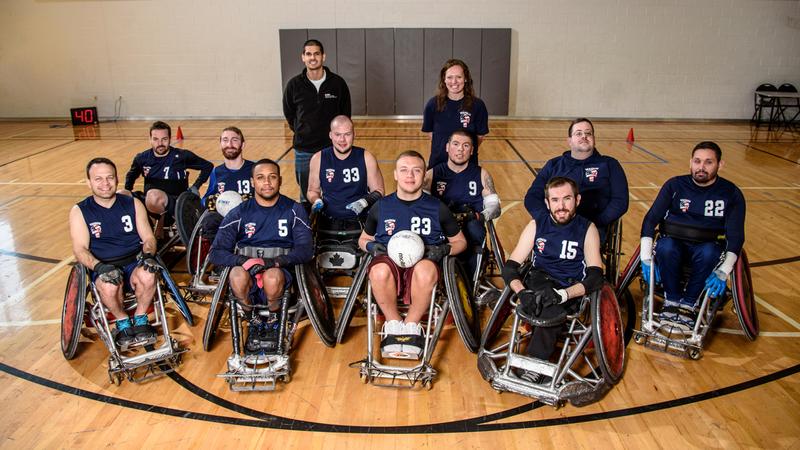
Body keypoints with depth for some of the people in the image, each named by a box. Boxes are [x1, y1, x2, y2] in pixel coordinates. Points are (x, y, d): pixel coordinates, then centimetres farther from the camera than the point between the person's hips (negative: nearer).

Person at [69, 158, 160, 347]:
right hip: (103, 268, -1)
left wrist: (147, 255, -17)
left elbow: (148, 238, 6)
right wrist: (99, 266, -25)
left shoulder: (133, 204, 7)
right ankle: (122, 322, -3)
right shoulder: (79, 211, 3)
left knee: (147, 277, -34)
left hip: (134, 262, 1)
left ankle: (140, 318, -4)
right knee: (109, 287, -36)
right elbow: (80, 249, -5)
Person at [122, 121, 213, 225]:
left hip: (175, 203, -5)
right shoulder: (142, 158, 10)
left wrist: (195, 187, 3)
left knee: (153, 196, -39)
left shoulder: (182, 156, 0)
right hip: (148, 202, 5)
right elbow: (131, 175, 32)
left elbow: (208, 166, 10)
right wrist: (127, 191, 16)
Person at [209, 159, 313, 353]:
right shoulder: (239, 213, 5)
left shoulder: (293, 210, 3)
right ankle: (254, 319, -1)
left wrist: (272, 261, -21)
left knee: (272, 277, -35)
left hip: (280, 271, -1)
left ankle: (272, 319, -1)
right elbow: (215, 253, 0)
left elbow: (306, 250, -5)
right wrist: (244, 260, -21)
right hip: (246, 270, 1)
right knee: (238, 276, -33)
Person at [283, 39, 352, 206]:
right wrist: (302, 133, 9)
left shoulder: (338, 83, -5)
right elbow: (289, 114, 10)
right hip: (304, 151, 1)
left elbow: (345, 114, 6)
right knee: (306, 196, 11)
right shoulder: (294, 85, -4)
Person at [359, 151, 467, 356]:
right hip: (389, 262, 1)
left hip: (424, 263, -1)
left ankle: (411, 326, -13)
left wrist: (444, 250, -4)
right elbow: (363, 239, 24)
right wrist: (371, 246, -1)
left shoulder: (437, 208, 10)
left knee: (425, 270, -39)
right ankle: (394, 325, -11)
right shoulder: (381, 207, 11)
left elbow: (460, 242, 19)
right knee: (379, 271, -37)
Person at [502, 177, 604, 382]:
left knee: (552, 304, -34)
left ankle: (536, 363, -22)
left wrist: (563, 294, -31)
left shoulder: (587, 229, -3)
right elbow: (510, 267, -5)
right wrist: (522, 292, -27)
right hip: (539, 280, 1)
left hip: (571, 290, -1)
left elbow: (596, 276, -13)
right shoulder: (537, 225, 0)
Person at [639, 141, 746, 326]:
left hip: (708, 247, 0)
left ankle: (688, 304, -17)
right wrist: (646, 257, -17)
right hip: (675, 242, 0)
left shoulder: (731, 193, -1)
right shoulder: (675, 185, 0)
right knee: (666, 248, -35)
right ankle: (672, 299, -14)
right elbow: (651, 219, -5)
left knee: (708, 253, -36)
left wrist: (723, 271, -20)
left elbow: (735, 235, -6)